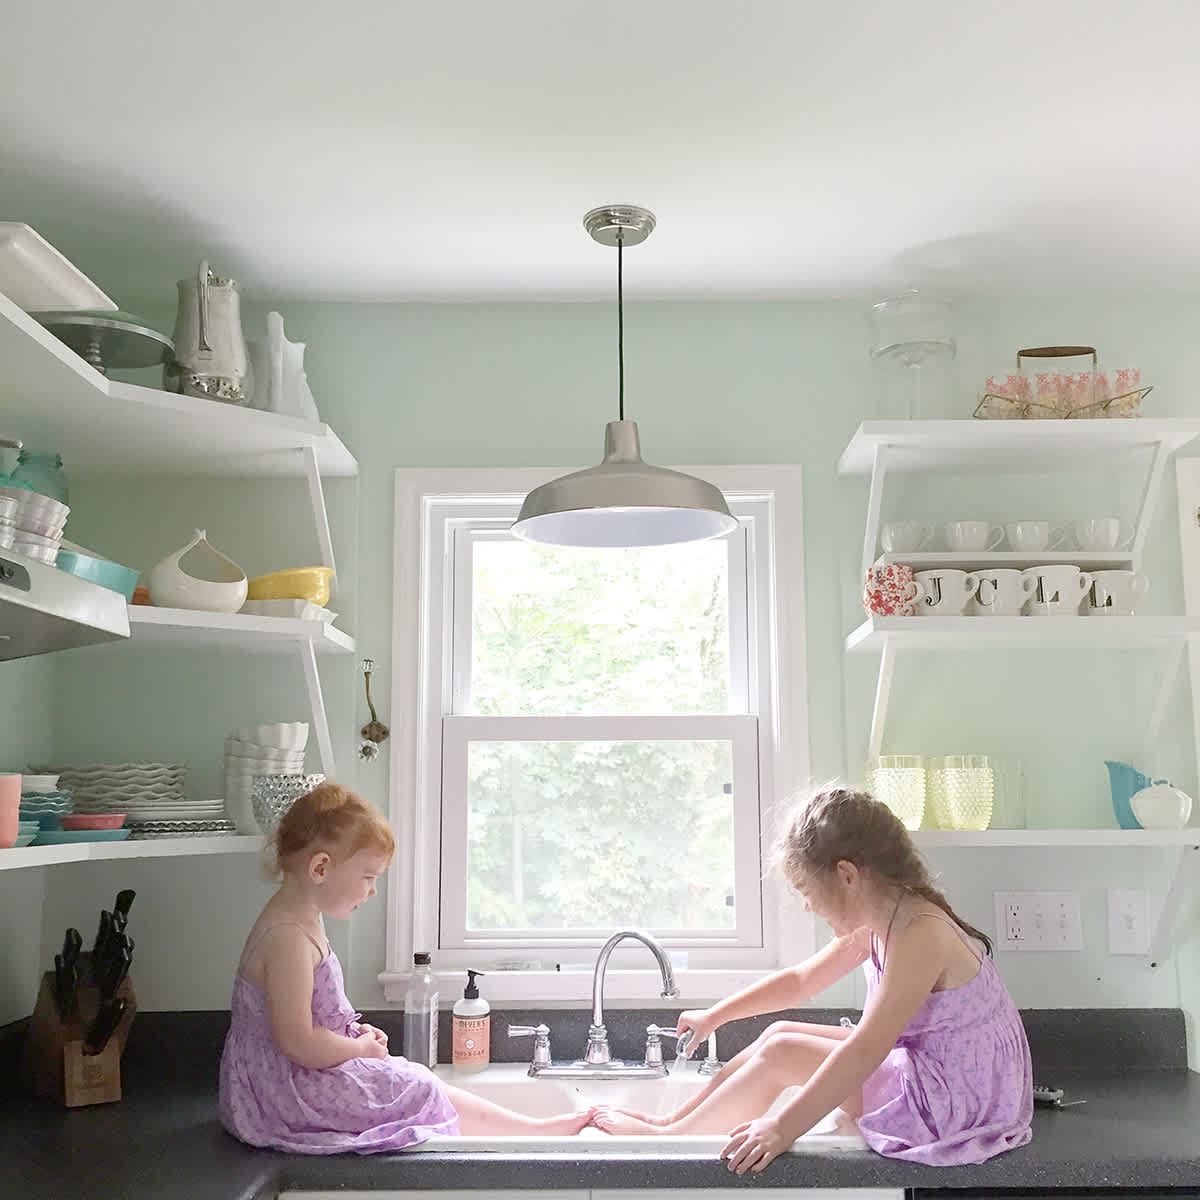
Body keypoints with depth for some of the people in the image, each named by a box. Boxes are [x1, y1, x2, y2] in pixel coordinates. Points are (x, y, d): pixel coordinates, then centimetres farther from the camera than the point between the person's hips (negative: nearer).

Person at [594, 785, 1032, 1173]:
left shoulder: (919, 933, -26)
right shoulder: (875, 925, 4)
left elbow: (863, 1052, -32)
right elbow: (800, 980, 17)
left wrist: (783, 1127, -31)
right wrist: (714, 1015, 23)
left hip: (958, 1107, -9)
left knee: (782, 1053, -9)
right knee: (780, 1032, 9)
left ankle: (669, 1137, 8)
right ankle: (674, 1119, 18)